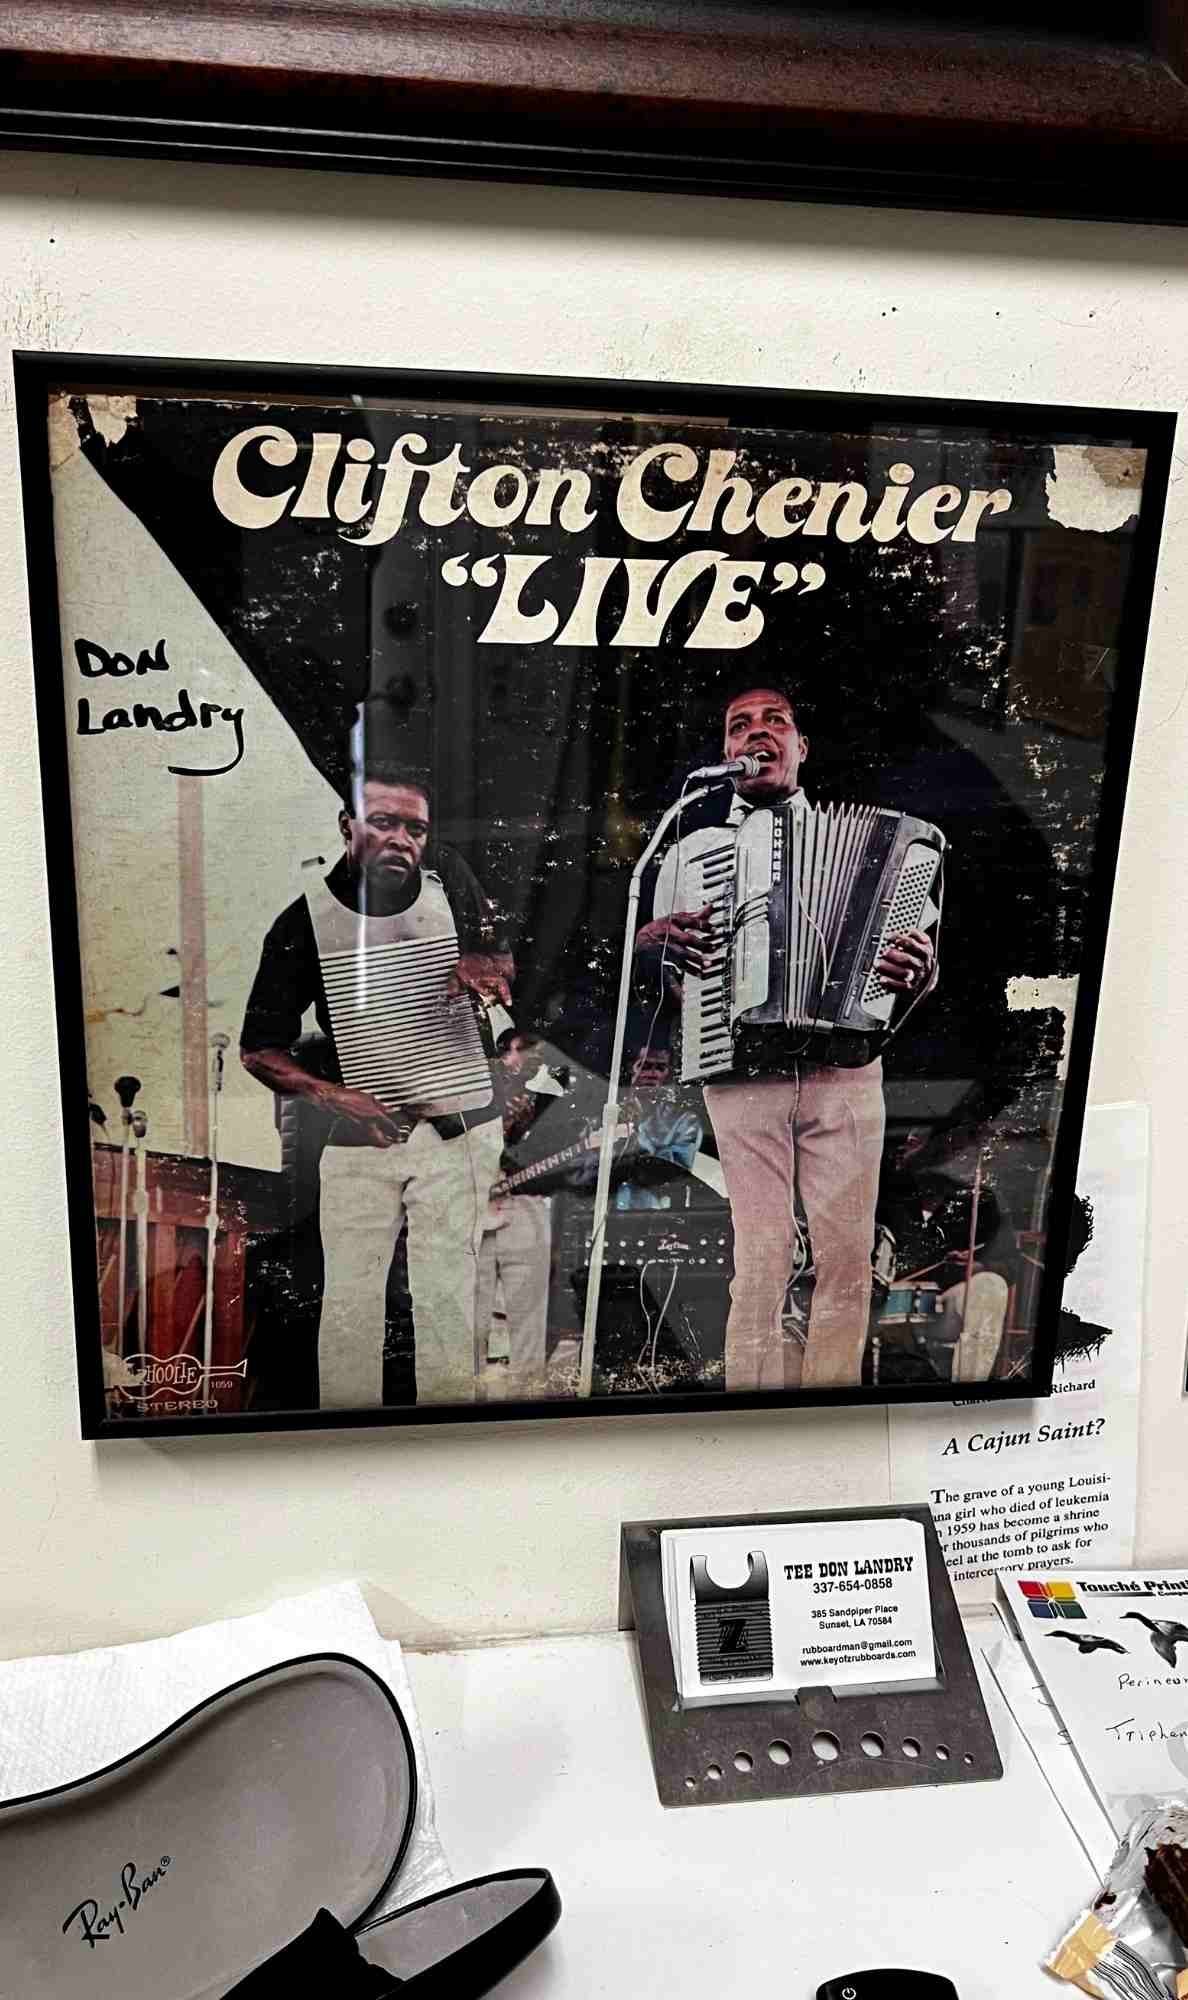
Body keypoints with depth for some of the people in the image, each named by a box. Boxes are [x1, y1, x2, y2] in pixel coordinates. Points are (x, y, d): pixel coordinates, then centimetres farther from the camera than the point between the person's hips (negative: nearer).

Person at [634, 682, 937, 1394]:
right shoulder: (692, 850, 19)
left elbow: (910, 958, 17)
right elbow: (653, 972, 21)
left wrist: (918, 973, -7)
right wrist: (650, 940, -2)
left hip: (844, 1073, 1)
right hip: (741, 1075, 0)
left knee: (847, 1262, -2)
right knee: (764, 1262, -6)